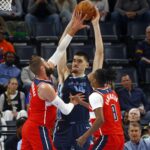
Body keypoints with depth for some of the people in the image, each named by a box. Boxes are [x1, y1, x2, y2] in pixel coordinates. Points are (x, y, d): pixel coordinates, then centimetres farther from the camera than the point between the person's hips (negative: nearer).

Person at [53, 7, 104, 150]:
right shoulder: (65, 76, 7)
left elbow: (99, 52, 0)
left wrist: (95, 24, -4)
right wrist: (71, 23, -3)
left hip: (82, 126, -1)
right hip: (64, 125, 1)